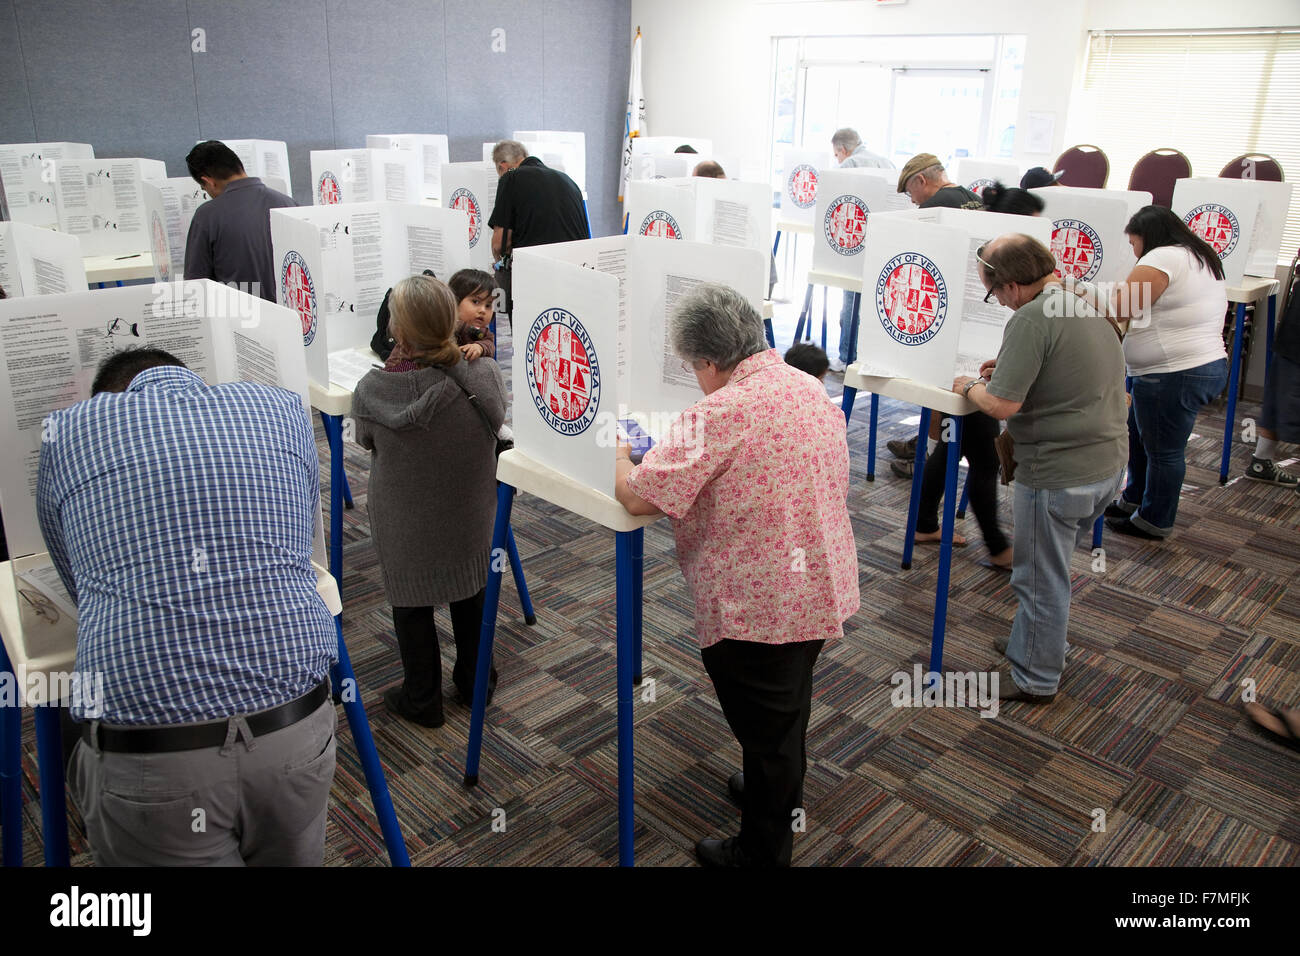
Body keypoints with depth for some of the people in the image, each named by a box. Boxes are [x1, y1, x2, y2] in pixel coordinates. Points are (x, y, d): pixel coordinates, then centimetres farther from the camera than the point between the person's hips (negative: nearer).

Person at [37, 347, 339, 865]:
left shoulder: (68, 432, 6)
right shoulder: (282, 408, 10)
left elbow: (79, 584, 15)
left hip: (146, 758, -2)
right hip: (296, 730, 2)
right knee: (293, 859, 26)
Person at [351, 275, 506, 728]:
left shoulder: (372, 391, -25)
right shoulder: (485, 376, -21)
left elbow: (366, 441, -4)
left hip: (405, 525, -2)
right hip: (471, 517, 2)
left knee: (411, 604, 19)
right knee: (471, 594, 24)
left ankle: (421, 699, 34)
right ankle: (475, 682, 43)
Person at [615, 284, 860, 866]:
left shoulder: (719, 414, -27)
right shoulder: (810, 388, 2)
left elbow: (638, 497, -26)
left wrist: (621, 457, -5)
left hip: (760, 603, -9)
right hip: (821, 586, 9)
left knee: (766, 728, 10)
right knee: (789, 705, 29)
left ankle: (762, 852, 31)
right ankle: (781, 794, 54)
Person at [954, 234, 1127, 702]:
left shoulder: (1031, 320, -21)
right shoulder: (1088, 307, 9)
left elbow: (1002, 404, -25)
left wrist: (969, 386, -5)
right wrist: (1008, 367, 13)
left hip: (1060, 474, -9)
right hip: (1109, 461, 9)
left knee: (1041, 578, 7)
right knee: (1050, 566, 25)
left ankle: (1034, 678, 23)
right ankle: (1032, 645, 41)